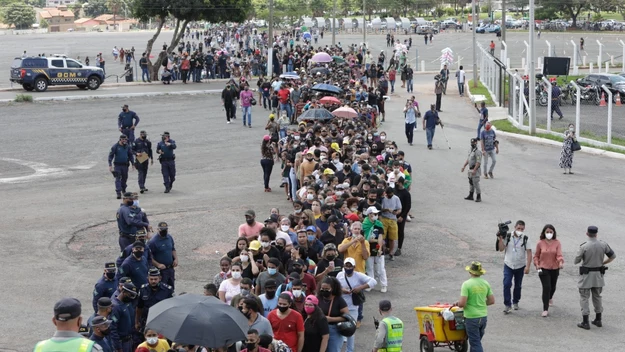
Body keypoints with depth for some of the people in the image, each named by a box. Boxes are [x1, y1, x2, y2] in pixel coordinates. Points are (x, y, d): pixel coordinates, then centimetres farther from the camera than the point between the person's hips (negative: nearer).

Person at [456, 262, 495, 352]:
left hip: (471, 318, -6)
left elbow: (462, 303, -20)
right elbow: (492, 301, 7)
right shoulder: (485, 283, 2)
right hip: (483, 317, 6)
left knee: (475, 343, 0)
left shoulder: (467, 284, -15)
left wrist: (458, 304, 2)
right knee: (476, 341, 22)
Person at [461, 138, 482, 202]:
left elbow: (478, 162, -23)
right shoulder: (470, 150, 11)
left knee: (476, 184, -7)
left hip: (475, 170, -9)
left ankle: (479, 197, -2)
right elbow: (468, 159, 21)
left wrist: (474, 170, -26)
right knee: (471, 183, 16)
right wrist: (464, 166, 16)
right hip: (470, 169, 9)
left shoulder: (477, 152, -18)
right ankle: (470, 196, 25)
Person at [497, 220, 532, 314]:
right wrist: (500, 239, -19)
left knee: (518, 285, 12)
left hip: (520, 266, 0)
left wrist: (527, 266, -16)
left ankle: (515, 302, 32)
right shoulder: (507, 237, -5)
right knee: (507, 284, -13)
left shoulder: (525, 239, -7)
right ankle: (507, 304, -6)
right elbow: (501, 249, -5)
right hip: (508, 265, 0)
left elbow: (529, 253, -9)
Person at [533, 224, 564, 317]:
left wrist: (561, 262, -36)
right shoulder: (540, 243, -5)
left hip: (554, 269, 2)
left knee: (553, 287, 20)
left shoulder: (557, 243, -5)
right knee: (546, 287, -13)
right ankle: (545, 309, -8)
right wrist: (537, 265, -7)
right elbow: (536, 256, 6)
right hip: (543, 269, -2)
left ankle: (550, 297, 56)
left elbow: (559, 254, -17)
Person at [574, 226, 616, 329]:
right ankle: (598, 320, 25)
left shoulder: (584, 247, -19)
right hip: (598, 274, 4)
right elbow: (613, 256, 5)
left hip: (586, 275, -4)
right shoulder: (603, 245, -6)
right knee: (597, 297, 19)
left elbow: (576, 261, -10)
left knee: (584, 298, 4)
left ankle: (585, 322, 2)